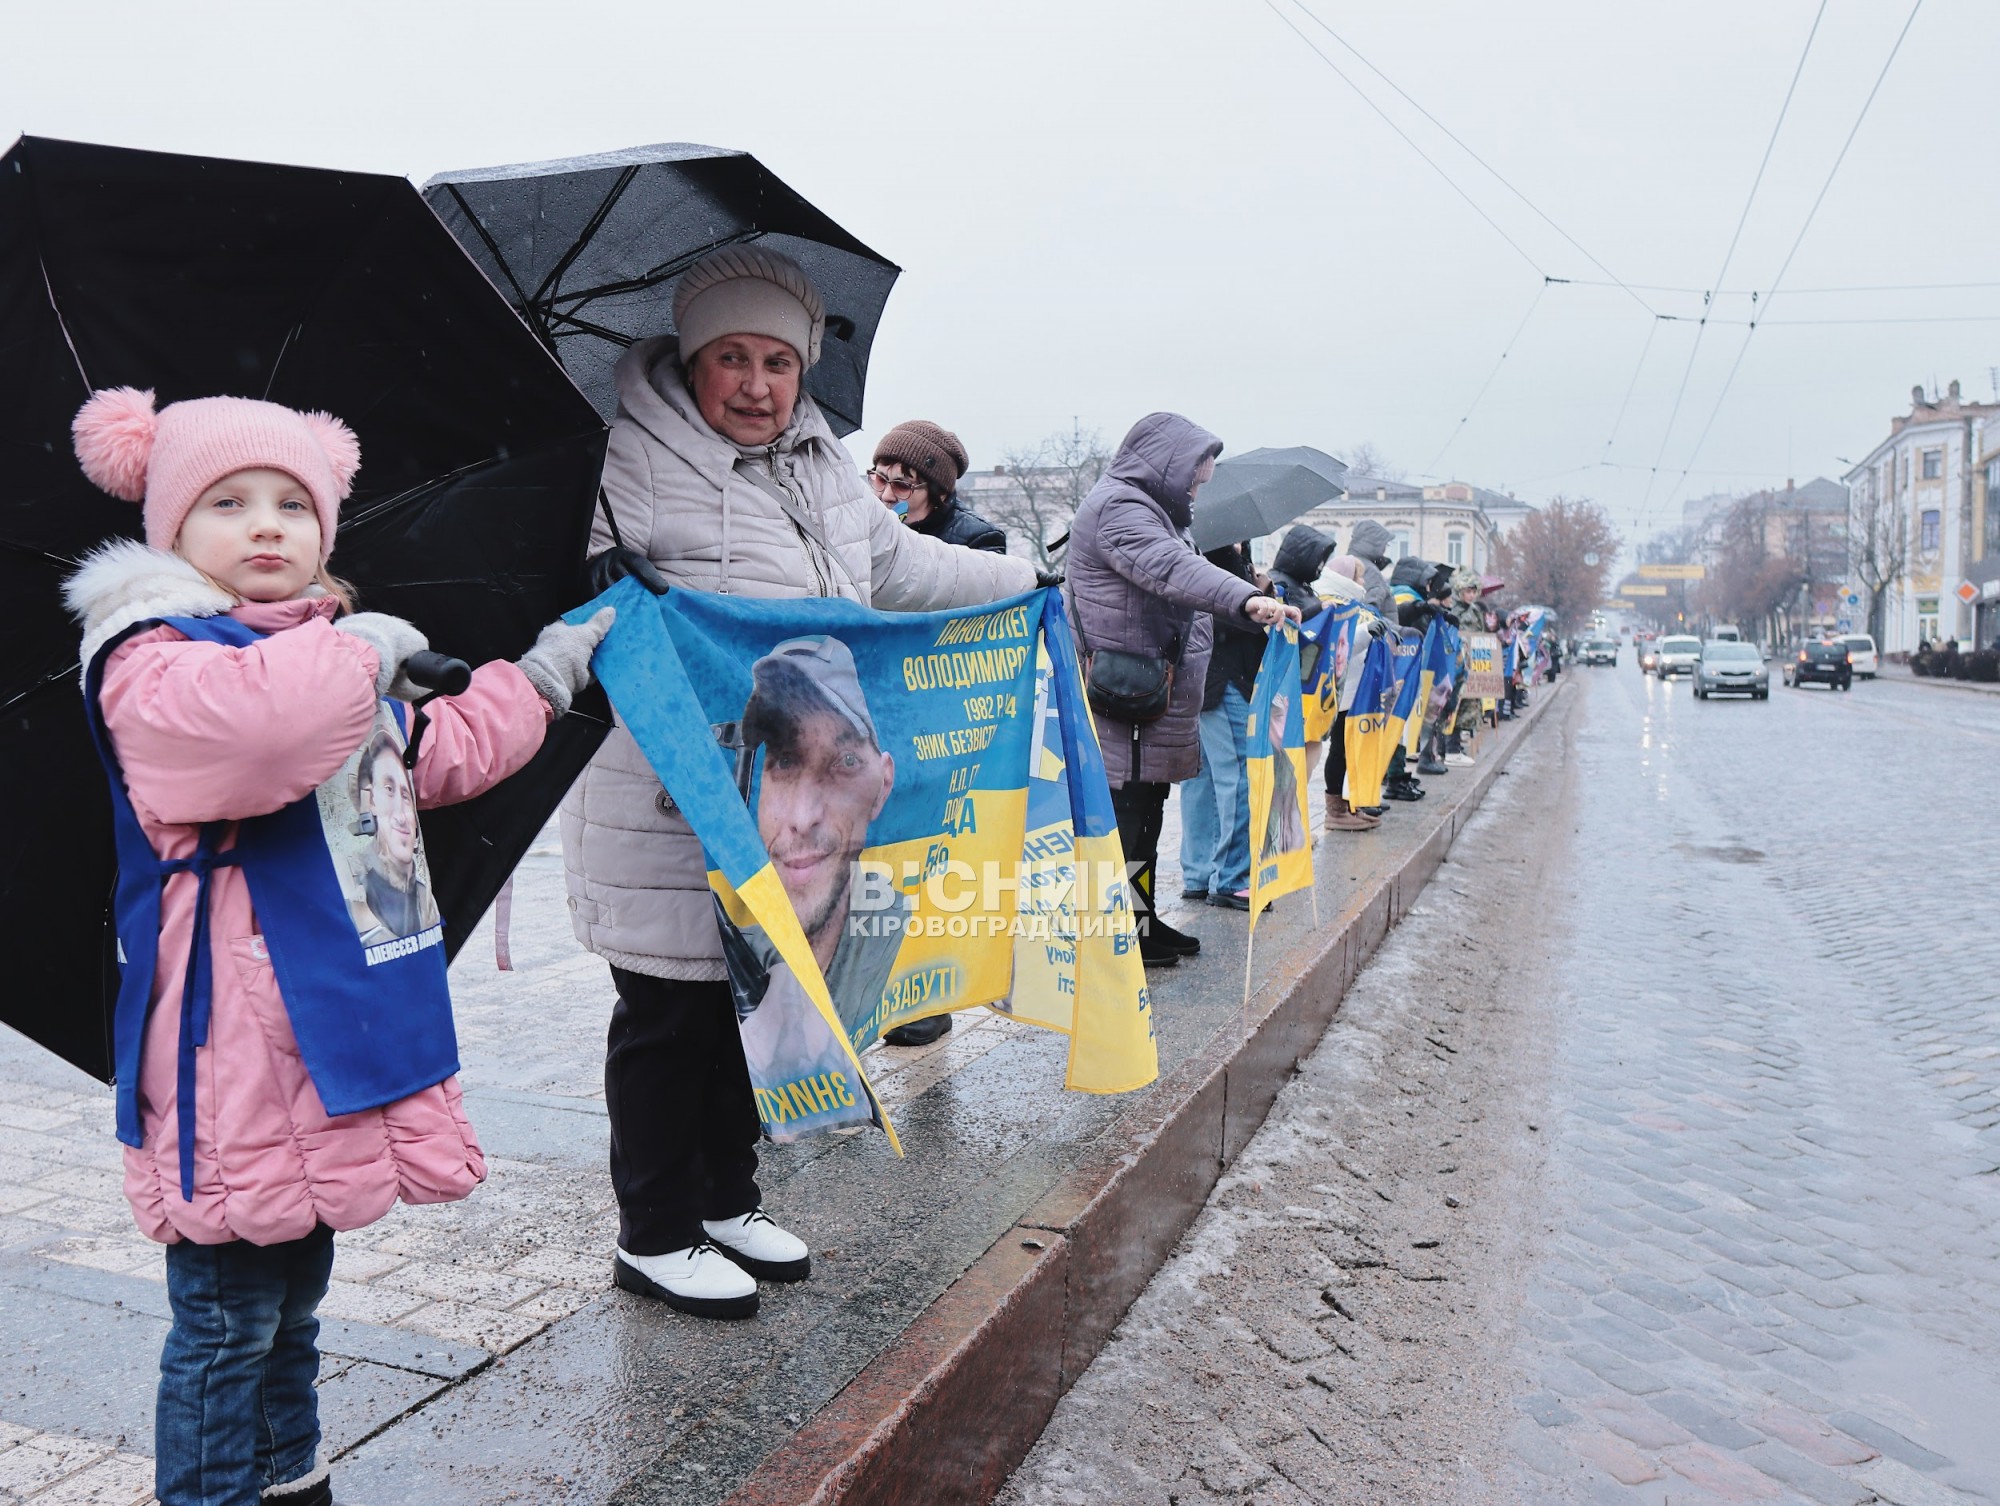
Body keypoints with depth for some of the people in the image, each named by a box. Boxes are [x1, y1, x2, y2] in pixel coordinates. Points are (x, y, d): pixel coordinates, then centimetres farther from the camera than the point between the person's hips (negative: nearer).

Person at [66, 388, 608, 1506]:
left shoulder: (347, 657, 15)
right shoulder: (153, 659, -13)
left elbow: (448, 755, 31)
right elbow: (249, 720, -38)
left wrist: (543, 677, 33)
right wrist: (360, 650, -22)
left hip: (332, 1038, 9)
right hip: (234, 1063, -9)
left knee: (294, 1300, 23)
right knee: (227, 1320, 2)